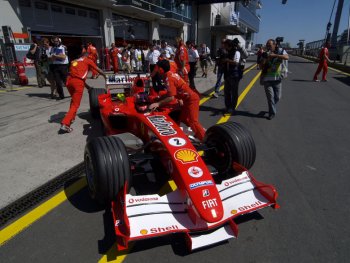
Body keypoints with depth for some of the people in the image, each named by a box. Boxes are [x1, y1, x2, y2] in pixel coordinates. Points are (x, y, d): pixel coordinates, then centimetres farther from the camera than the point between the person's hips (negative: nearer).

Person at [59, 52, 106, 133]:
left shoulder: (74, 61, 31)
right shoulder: (88, 60, 17)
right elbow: (98, 70, 23)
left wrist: (87, 86, 40)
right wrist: (105, 76, 43)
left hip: (69, 80, 6)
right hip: (78, 82, -6)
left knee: (74, 100, 30)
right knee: (75, 104, -4)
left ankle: (71, 117, 34)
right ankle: (65, 124, -17)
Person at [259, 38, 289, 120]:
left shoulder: (280, 51, 0)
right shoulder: (265, 54, 3)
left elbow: (287, 57, -20)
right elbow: (261, 67, 1)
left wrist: (275, 55, -30)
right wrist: (264, 59, -17)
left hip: (277, 79, 1)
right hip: (267, 79, 0)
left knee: (277, 96, 8)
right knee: (270, 96, -5)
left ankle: (271, 109, 34)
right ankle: (272, 113, 6)